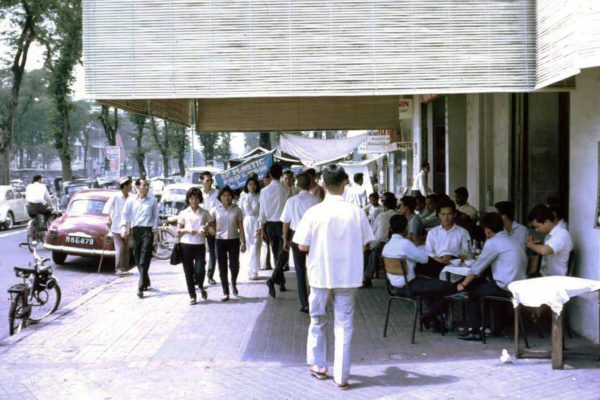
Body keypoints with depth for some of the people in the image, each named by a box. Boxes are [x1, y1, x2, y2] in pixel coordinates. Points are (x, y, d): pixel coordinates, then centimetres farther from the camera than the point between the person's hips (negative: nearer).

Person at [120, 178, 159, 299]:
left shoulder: (152, 200, 3)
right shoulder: (131, 200, 5)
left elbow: (156, 215, 8)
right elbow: (125, 215, 4)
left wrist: (154, 228, 1)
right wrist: (124, 227, -8)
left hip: (147, 231, -3)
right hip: (135, 230, 3)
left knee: (144, 261, -10)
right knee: (137, 259, 9)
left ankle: (141, 287, -13)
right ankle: (146, 282, 27)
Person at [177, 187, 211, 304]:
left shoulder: (205, 213, 6)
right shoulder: (183, 213, 6)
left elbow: (210, 228, 11)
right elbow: (178, 230, 8)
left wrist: (206, 229, -12)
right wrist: (187, 230, -11)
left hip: (200, 245, 0)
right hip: (186, 245, 0)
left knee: (200, 270, -8)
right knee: (188, 271, 3)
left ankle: (201, 286, 25)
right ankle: (192, 296, 15)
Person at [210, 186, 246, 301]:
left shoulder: (236, 210, 1)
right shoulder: (215, 210, 1)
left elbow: (241, 227, 3)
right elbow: (211, 225, 6)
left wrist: (243, 242, 0)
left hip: (234, 240, 0)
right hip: (220, 241, 0)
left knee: (234, 265, -4)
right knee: (222, 268, 2)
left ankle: (233, 283, 27)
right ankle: (226, 293, 10)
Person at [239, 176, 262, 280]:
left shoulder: (259, 197, -3)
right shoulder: (243, 198, 6)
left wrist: (261, 227, -11)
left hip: (257, 223, -3)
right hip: (246, 223, 3)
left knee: (255, 247, -7)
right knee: (249, 247, 6)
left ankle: (253, 271, -3)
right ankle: (252, 270, 14)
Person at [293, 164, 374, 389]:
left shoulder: (314, 212, -10)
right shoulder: (356, 212, -6)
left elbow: (302, 246, -6)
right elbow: (363, 245, 2)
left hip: (321, 274, 0)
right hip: (347, 275, 1)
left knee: (318, 320, 18)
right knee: (344, 324, 7)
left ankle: (318, 366, 30)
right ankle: (341, 375, 8)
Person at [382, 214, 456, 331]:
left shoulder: (386, 246, 6)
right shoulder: (405, 243, -20)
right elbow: (424, 258, -12)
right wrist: (419, 245, 4)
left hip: (395, 286, 9)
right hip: (407, 287, -9)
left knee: (429, 283, 33)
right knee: (448, 286, -10)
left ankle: (435, 317, 27)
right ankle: (429, 315, 3)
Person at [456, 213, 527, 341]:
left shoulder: (493, 243, -8)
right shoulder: (514, 242, 16)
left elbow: (477, 267, -4)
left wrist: (463, 285, 9)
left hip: (505, 288, -8)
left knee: (473, 291, 14)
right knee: (481, 285, 24)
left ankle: (475, 330, 16)